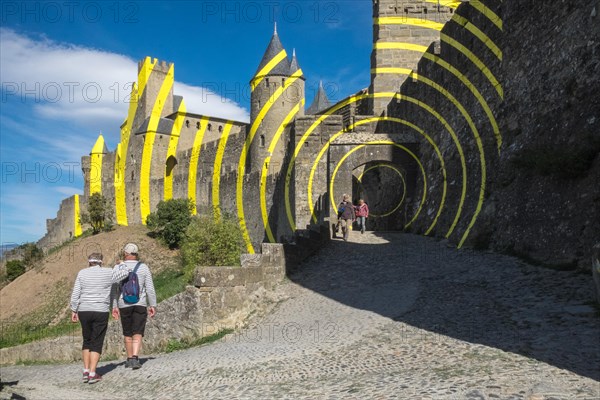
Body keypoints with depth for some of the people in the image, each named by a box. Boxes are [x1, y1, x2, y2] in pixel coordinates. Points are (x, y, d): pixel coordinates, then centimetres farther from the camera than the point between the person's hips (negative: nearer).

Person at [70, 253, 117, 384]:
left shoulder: (82, 273, 2)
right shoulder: (109, 273, -1)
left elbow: (75, 294, 2)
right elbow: (112, 293, 11)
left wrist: (73, 311, 7)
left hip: (84, 311, 2)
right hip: (101, 311, -2)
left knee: (87, 340, 17)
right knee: (97, 343, 4)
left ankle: (86, 371, 15)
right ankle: (92, 374, 0)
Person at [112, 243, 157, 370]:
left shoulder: (118, 267, 0)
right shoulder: (143, 267, 0)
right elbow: (150, 288, -2)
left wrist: (114, 306, -1)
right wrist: (153, 305, 4)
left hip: (124, 305, 1)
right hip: (140, 304, -1)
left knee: (127, 334, 15)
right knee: (137, 334, -2)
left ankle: (130, 359, 25)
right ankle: (135, 358, -18)